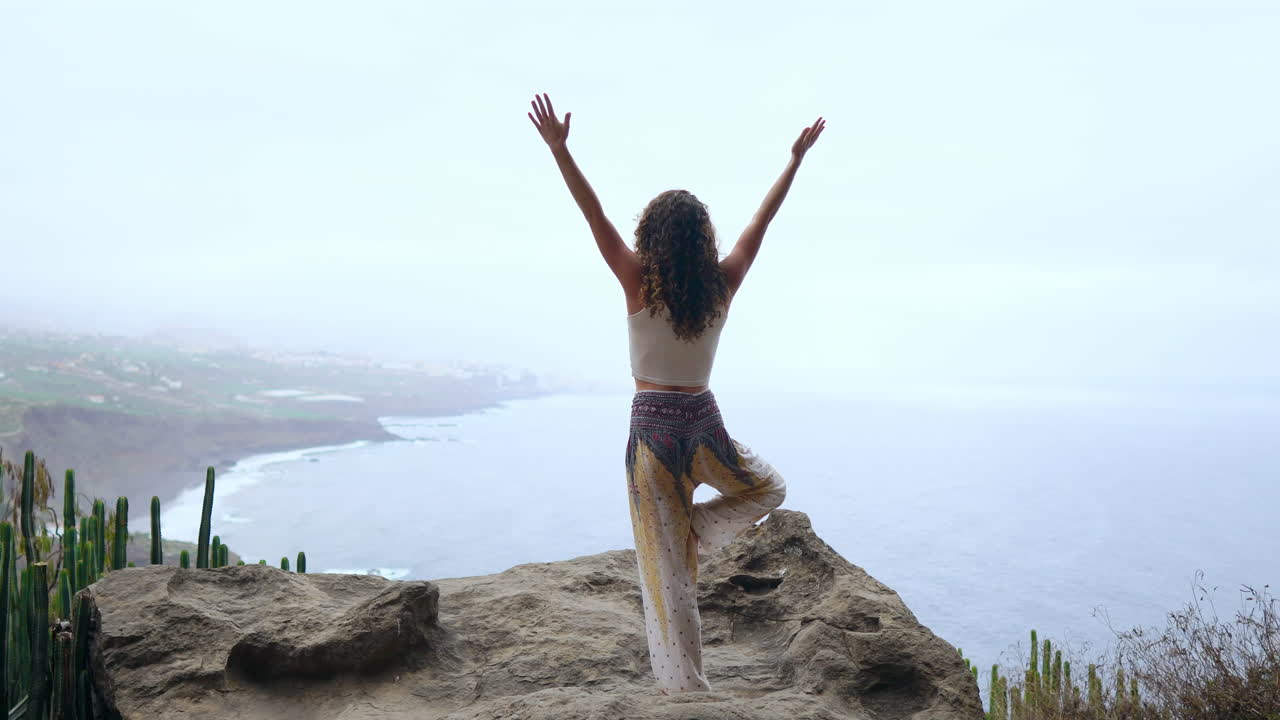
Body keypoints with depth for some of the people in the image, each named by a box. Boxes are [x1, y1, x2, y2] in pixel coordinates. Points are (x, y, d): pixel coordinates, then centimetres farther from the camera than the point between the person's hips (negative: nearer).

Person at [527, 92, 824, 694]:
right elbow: (763, 218, 7)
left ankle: (685, 685, 7)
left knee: (666, 564, 4)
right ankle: (695, 532, 9)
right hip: (704, 422, 2)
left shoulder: (640, 283, -9)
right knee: (767, 489, 32)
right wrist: (796, 158, 18)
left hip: (654, 426, -2)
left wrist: (558, 148, -9)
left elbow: (594, 215, -11)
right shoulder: (723, 283, -3)